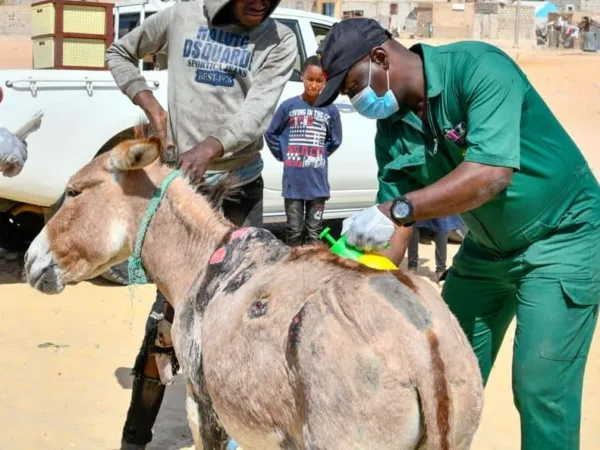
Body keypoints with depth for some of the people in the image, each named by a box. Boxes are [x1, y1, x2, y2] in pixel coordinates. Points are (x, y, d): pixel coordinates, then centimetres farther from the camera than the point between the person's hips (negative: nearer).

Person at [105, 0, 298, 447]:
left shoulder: (278, 41, -1)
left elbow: (258, 109, -16)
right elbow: (119, 53, 16)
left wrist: (211, 147, -34)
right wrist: (150, 104, -1)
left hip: (241, 188, 1)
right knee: (171, 302, -1)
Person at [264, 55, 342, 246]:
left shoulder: (331, 110, -1)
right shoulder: (288, 106, -4)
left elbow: (335, 141, 13)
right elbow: (271, 134, 6)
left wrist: (320, 156, 5)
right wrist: (283, 156, 2)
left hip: (318, 182, 1)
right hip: (293, 182, -1)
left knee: (313, 231, 9)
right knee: (294, 230, 8)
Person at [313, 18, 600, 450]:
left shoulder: (478, 67, -24)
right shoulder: (391, 130, -3)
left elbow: (494, 172, -36)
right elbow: (397, 228, -2)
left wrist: (398, 209, -41)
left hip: (563, 238, -7)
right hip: (486, 248, 7)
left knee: (540, 387, -10)